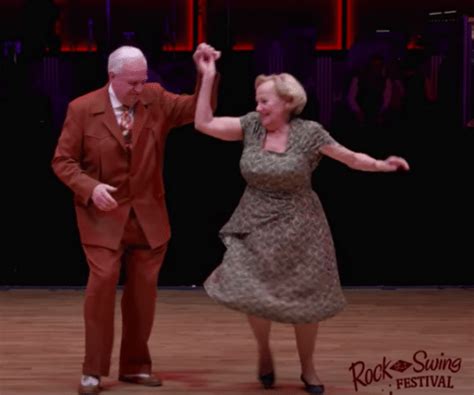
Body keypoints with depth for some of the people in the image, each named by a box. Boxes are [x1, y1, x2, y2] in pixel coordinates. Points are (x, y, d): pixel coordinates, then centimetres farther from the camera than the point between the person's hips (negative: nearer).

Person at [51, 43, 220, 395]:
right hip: (103, 215, -3)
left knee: (144, 288, 7)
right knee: (103, 281, -13)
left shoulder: (155, 99, 1)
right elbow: (62, 161, -4)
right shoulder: (83, 109, -7)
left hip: (148, 215, 4)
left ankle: (135, 365, 21)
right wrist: (90, 187, -19)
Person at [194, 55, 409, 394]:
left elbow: (352, 158, -5)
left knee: (304, 300, 6)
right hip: (256, 228, 2)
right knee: (254, 295, -3)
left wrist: (383, 165, -21)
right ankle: (264, 352, 27)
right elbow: (204, 124, -6)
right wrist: (208, 78, -11)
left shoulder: (309, 132, -11)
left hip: (298, 230, -2)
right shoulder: (251, 126, -3)